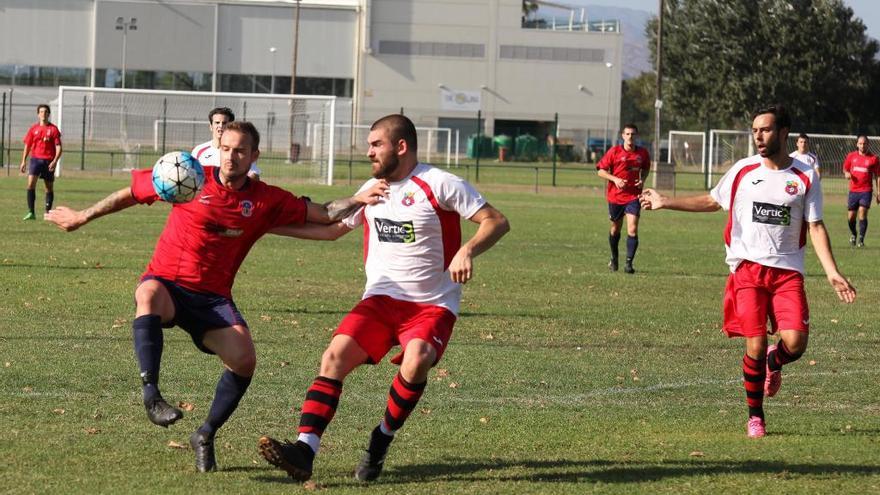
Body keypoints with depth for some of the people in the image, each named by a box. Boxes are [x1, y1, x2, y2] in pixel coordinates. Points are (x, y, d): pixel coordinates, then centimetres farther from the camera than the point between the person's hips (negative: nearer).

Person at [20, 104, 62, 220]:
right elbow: (27, 145, 12)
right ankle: (31, 213, -15)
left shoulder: (53, 129, 0)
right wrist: (23, 161, 4)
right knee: (31, 183, -16)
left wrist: (55, 161, -17)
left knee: (49, 188, 7)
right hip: (35, 159, 1)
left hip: (48, 161, -1)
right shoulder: (33, 129, 7)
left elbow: (58, 147, -3)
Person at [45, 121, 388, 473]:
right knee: (149, 296, -39)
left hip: (212, 297, 2)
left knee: (244, 359, -19)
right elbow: (132, 193, 9)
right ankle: (151, 395, -40)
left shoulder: (267, 200, 2)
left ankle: (205, 436, 4)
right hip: (166, 283, -2)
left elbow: (323, 214, 4)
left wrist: (358, 200, -15)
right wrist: (83, 217, 14)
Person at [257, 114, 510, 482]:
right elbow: (331, 228, 26)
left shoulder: (440, 185, -8)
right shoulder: (372, 189, 12)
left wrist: (467, 251, -29)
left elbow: (496, 222, -11)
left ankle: (382, 441, -10)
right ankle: (304, 451, -25)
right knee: (335, 355, -18)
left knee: (415, 362, -33)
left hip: (432, 306, -5)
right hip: (380, 299, 5)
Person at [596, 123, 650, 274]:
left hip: (633, 196, 0)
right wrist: (615, 179, -19)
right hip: (615, 195, 0)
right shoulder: (614, 151, -8)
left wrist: (642, 179, -2)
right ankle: (614, 258, 37)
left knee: (633, 229, -14)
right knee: (616, 228, 15)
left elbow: (645, 168, 18)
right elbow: (601, 170, -4)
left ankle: (629, 263, -10)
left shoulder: (642, 153, -1)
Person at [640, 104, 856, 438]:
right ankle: (755, 416, 11)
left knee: (794, 344, -15)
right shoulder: (743, 170, 5)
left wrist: (832, 273, -7)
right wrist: (666, 202, 13)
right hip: (748, 268, 0)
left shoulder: (805, 177, 1)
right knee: (756, 346, -7)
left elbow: (815, 227, 1)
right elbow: (712, 202, 20)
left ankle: (772, 363, 23)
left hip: (788, 271, 0)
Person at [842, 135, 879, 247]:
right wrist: (846, 173, -6)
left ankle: (861, 240, -10)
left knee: (862, 213, -18)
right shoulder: (851, 156, 7)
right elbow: (845, 168, 19)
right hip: (853, 190, 3)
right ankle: (853, 234, 34)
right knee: (851, 216, 5)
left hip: (866, 190, -3)